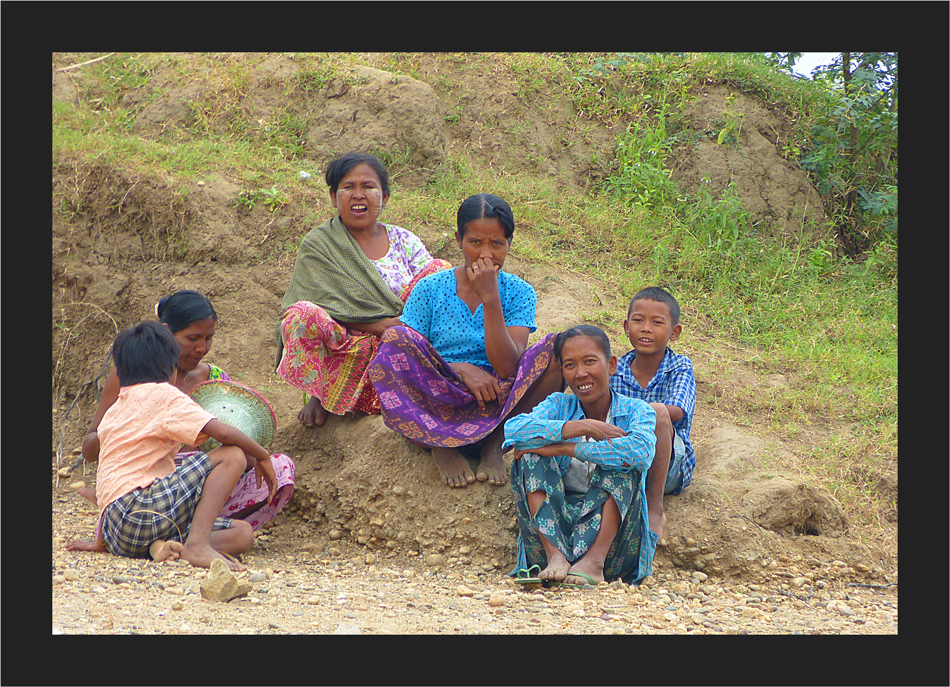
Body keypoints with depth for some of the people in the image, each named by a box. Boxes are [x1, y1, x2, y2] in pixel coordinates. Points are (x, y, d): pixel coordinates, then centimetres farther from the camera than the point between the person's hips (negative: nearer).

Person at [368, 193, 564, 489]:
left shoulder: (518, 293, 3)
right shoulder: (431, 289, 3)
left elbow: (506, 368, -10)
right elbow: (405, 355, -4)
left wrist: (490, 299, -16)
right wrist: (461, 370, -19)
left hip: (495, 405, 1)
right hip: (434, 406, 0)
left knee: (556, 348, -20)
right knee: (394, 338, -26)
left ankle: (496, 444, -15)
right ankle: (441, 447, -16)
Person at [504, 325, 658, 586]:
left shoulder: (636, 411, 0)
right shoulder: (559, 405, 6)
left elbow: (641, 451, -25)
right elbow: (513, 429, -15)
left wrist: (563, 448, -20)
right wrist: (581, 428, -21)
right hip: (553, 527, 2)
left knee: (623, 462, -21)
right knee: (530, 453, -15)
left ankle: (594, 559, -31)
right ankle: (555, 555, -28)